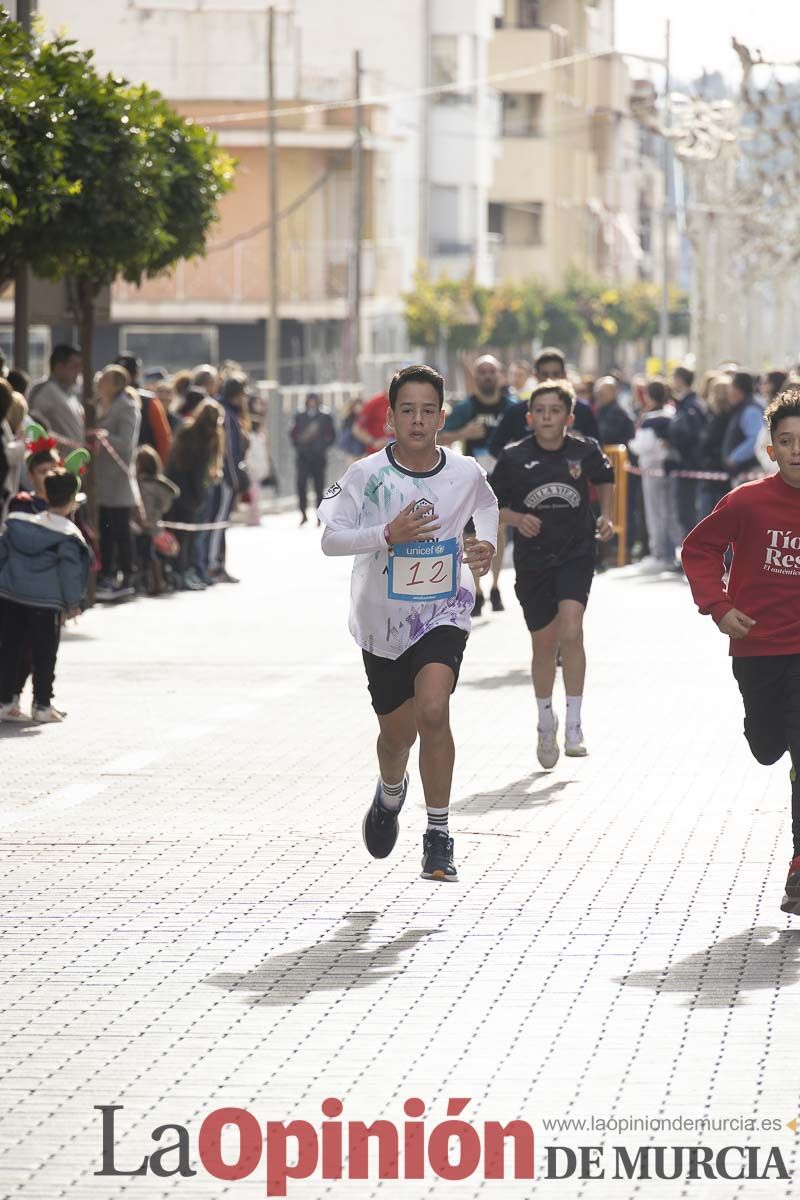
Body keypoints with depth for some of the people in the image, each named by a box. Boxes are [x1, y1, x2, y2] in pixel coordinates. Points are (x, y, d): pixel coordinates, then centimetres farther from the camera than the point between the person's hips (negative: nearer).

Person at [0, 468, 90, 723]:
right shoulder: (67, 535, -10)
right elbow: (70, 570, -10)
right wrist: (73, 602, 0)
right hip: (46, 603, -5)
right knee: (44, 655, 5)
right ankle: (42, 706, 8)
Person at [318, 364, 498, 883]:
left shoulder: (466, 473, -6)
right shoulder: (366, 475, -13)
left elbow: (487, 506, 18)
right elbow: (330, 539, -16)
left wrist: (488, 546, 0)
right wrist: (388, 534, -29)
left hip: (443, 613, -1)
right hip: (382, 621, 1)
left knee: (433, 710, -25)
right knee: (397, 732, 15)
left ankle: (439, 834, -13)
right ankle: (390, 793, 52)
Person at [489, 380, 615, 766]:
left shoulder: (585, 451, -4)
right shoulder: (514, 457, -6)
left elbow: (604, 479, 18)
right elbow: (491, 504, 3)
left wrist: (605, 515, 6)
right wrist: (516, 518, -14)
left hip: (576, 553, -1)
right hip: (533, 557, 1)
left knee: (571, 629, -21)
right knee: (544, 643, 9)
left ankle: (574, 725, -12)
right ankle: (545, 722, 32)